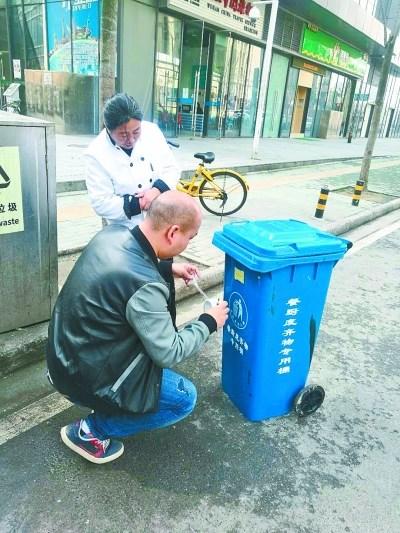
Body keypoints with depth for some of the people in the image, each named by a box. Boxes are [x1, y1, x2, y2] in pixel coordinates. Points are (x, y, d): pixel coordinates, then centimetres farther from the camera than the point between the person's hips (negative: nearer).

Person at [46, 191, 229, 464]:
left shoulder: (113, 232, -9)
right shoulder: (145, 287, -33)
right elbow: (168, 354, -19)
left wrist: (168, 267, 12)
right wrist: (209, 322, -6)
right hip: (85, 374, -8)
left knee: (159, 324, 21)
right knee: (185, 398, 2)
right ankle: (90, 431, 7)